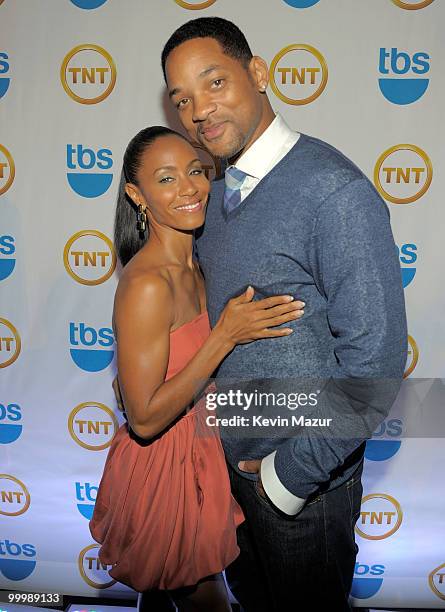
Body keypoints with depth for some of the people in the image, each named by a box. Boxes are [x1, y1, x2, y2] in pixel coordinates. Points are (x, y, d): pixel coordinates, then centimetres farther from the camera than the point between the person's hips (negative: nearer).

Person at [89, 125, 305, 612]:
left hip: (195, 453, 8)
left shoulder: (191, 266, 0)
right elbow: (145, 419, -27)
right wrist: (227, 334, -28)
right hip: (161, 472, -8)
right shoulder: (147, 284, -27)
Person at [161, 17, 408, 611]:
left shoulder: (336, 192, -25)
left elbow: (374, 360, -26)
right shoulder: (220, 188, 2)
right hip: (227, 455, 7)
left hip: (304, 475, -7)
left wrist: (293, 474, -18)